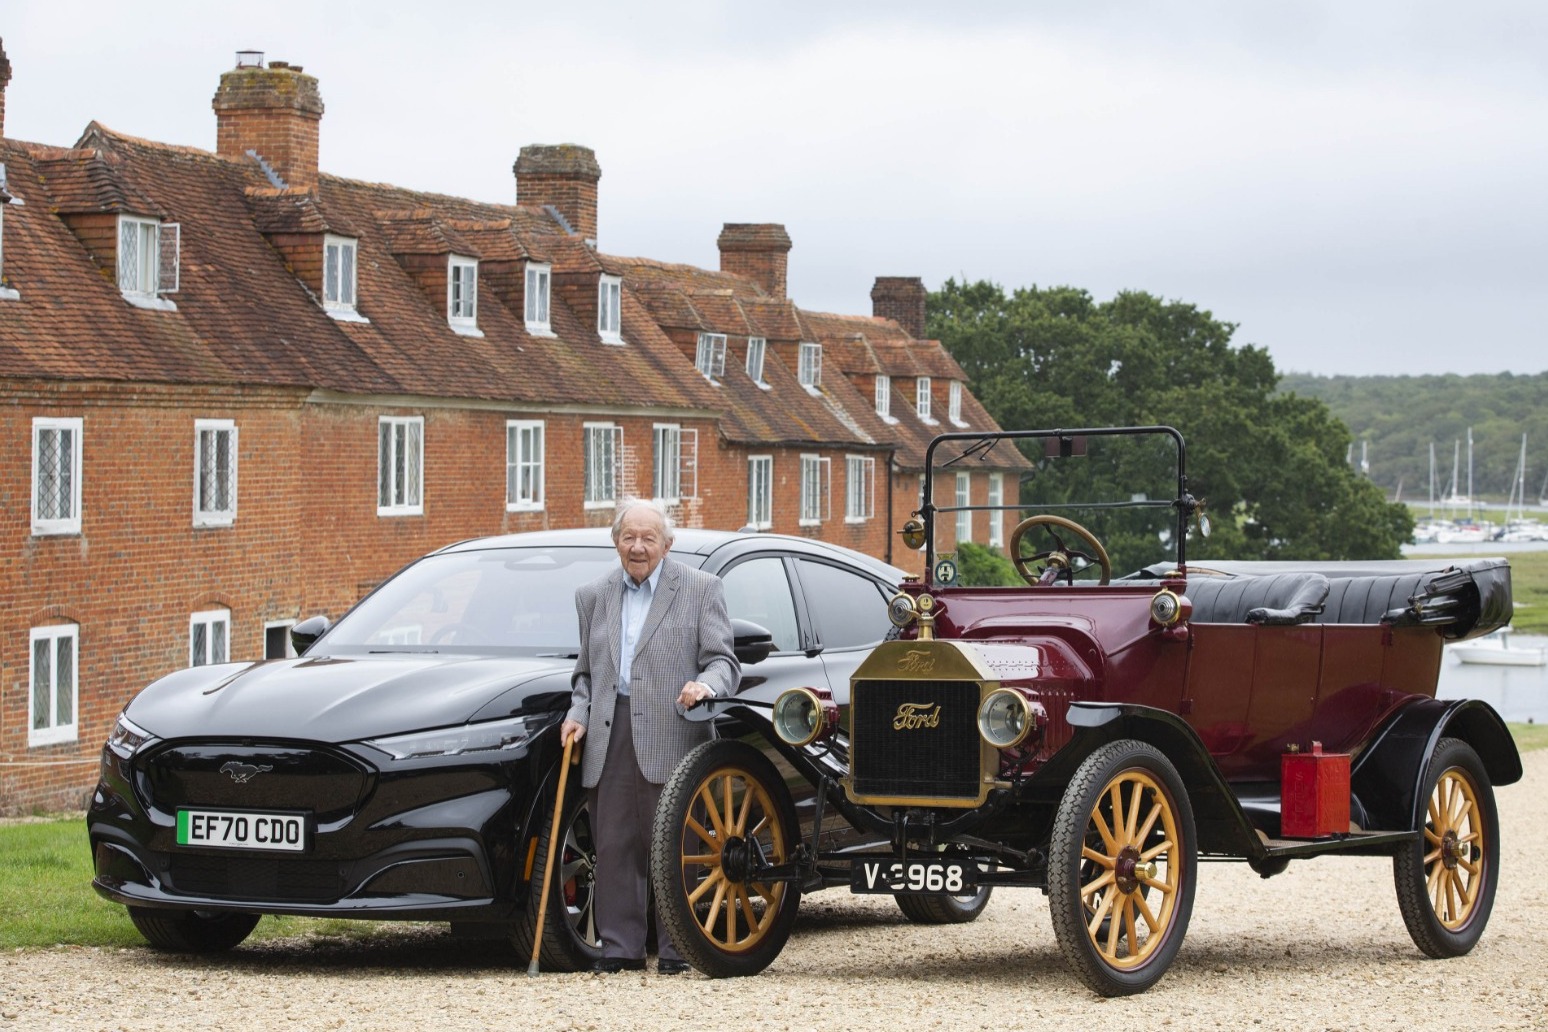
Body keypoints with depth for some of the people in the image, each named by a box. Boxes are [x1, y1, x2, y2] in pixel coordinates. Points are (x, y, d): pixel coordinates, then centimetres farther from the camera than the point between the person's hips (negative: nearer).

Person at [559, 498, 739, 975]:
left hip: (672, 734, -4)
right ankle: (620, 947, 7)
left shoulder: (701, 589, 7)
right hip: (610, 737, 4)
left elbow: (723, 660, 1)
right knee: (614, 845, 2)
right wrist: (578, 714, 6)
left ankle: (676, 949, 2)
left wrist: (706, 684, -21)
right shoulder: (593, 596, 19)